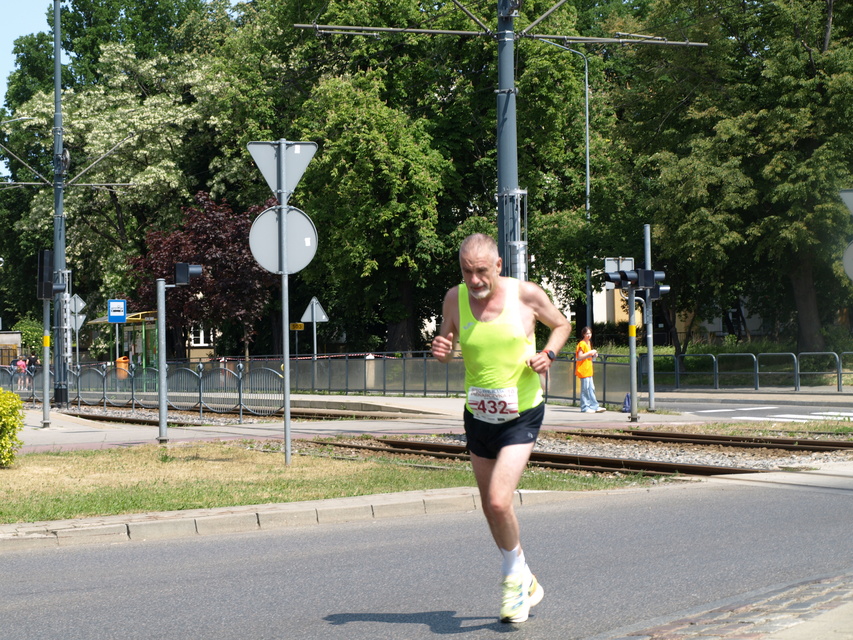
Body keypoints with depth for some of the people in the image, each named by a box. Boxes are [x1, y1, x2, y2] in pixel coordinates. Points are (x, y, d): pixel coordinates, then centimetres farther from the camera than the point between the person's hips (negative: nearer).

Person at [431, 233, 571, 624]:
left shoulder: (526, 294, -11)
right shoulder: (455, 299, -5)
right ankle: (525, 583, 33)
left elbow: (561, 325, 7)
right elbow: (446, 347, 9)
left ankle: (515, 576, 7)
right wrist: (441, 351, -15)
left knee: (499, 501, -19)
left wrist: (548, 353, -13)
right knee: (490, 507, 12)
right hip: (477, 415, 4)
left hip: (522, 415, -4)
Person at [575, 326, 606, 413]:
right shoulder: (582, 344, -13)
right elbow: (579, 357, -20)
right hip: (583, 370, -9)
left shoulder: (588, 343, 16)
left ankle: (594, 406, 12)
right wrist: (590, 352, -19)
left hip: (588, 370, 9)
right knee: (585, 389, -5)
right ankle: (585, 408, 0)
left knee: (591, 389, 10)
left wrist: (593, 355, 8)